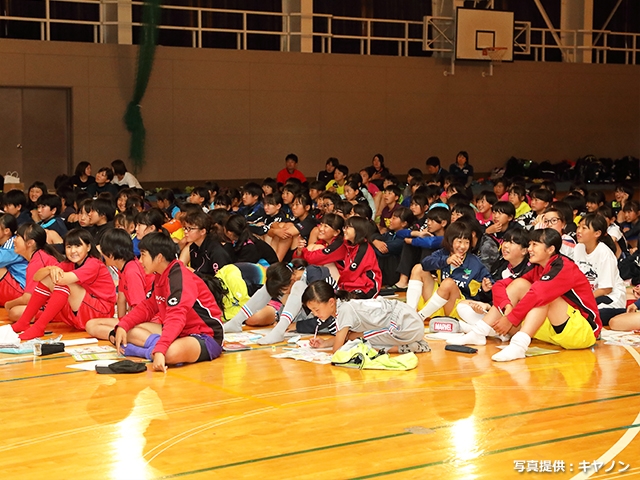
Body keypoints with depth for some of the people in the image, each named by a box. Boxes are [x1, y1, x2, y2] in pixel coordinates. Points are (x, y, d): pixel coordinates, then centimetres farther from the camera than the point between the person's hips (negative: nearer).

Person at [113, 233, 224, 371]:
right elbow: (148, 306, 13)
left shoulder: (180, 278, -22)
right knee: (130, 331, 0)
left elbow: (176, 319, -34)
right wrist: (122, 326, -2)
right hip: (179, 333, 10)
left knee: (172, 352, -41)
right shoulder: (160, 276, 8)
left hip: (206, 337, -10)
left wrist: (160, 350, -44)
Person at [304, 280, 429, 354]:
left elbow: (337, 349, -16)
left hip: (408, 327, -10)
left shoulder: (345, 310, -20)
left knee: (355, 339, -9)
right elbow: (343, 338, 17)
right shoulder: (340, 306, 6)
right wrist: (325, 343, 4)